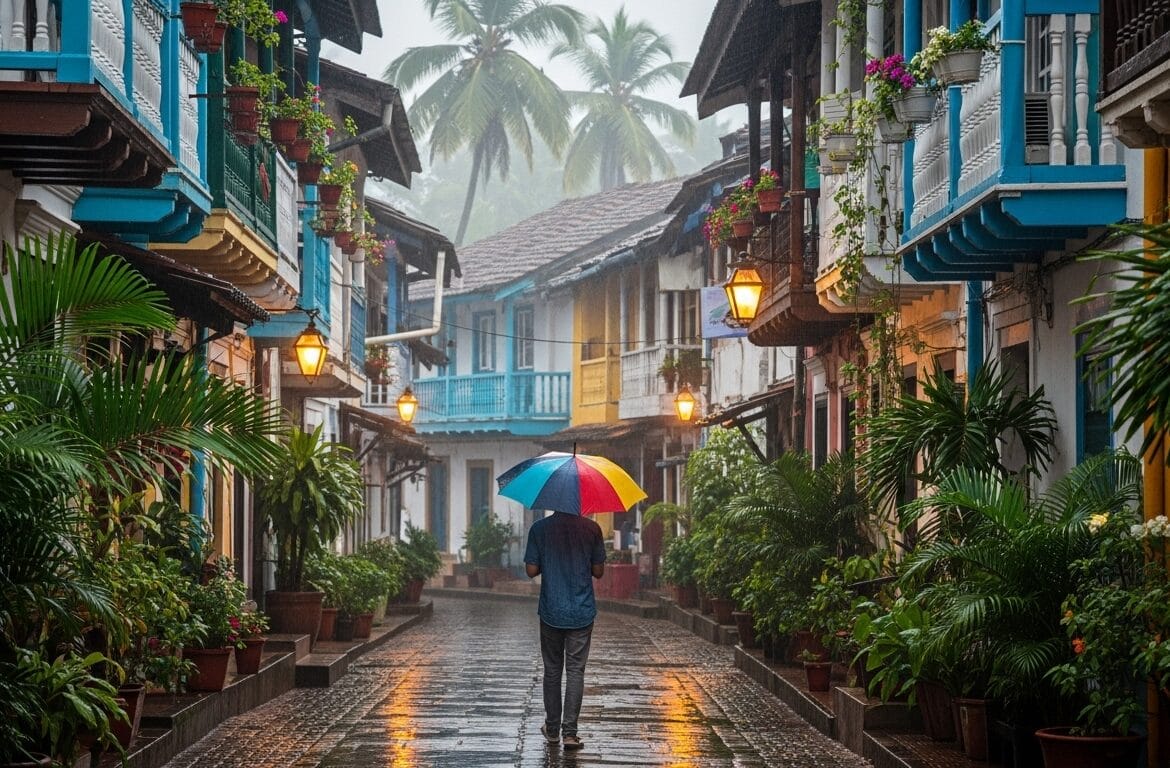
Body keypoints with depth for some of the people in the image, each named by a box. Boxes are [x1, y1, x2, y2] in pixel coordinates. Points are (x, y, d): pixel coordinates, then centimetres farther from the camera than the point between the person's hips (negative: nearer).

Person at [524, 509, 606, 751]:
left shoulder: (539, 529, -7)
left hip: (551, 613, 1)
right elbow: (598, 571, 0)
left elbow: (531, 571, -5)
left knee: (552, 671, 13)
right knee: (575, 671, 2)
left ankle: (552, 729, 20)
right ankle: (569, 731, -6)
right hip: (582, 613, -1)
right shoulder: (591, 529, -6)